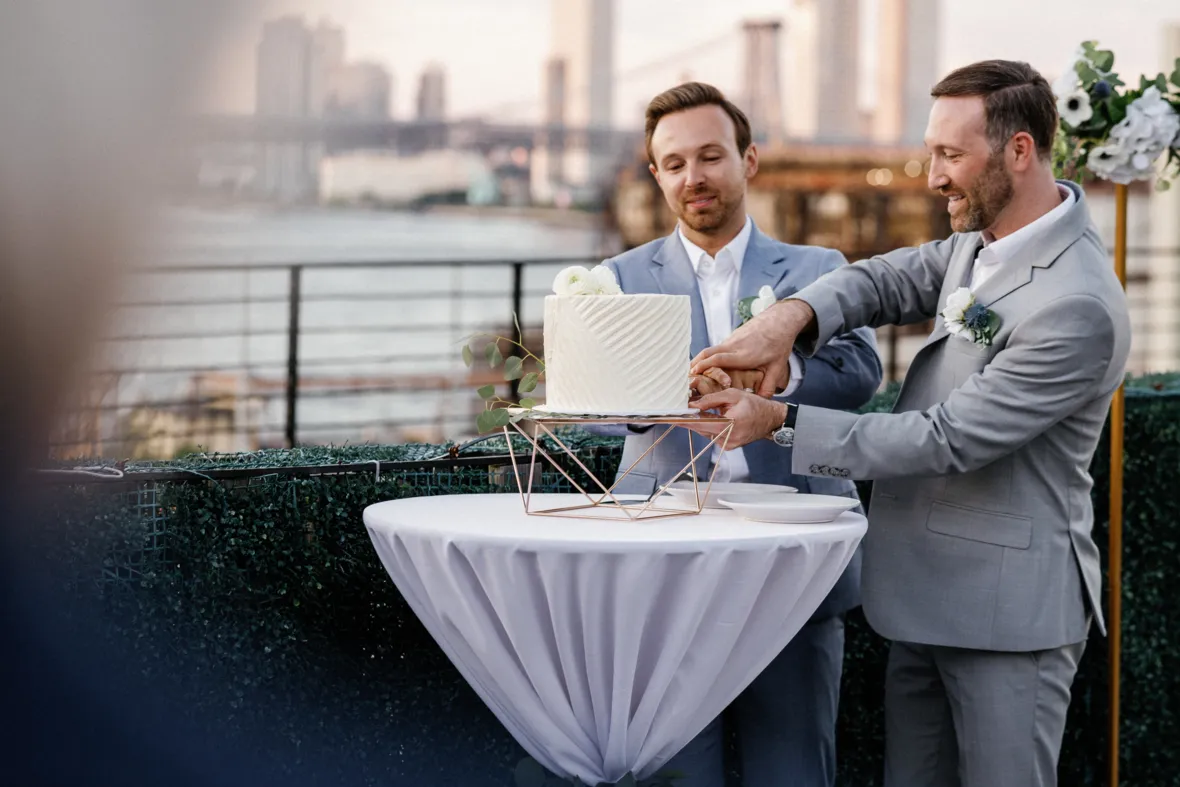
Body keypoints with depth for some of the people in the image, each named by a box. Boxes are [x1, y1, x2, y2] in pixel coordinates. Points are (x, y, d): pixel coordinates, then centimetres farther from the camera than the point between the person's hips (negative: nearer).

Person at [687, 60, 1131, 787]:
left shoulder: (1077, 307, -24)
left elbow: (946, 441, -23)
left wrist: (781, 424, -19)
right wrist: (790, 316, -13)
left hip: (1008, 611, -9)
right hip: (926, 596, 9)